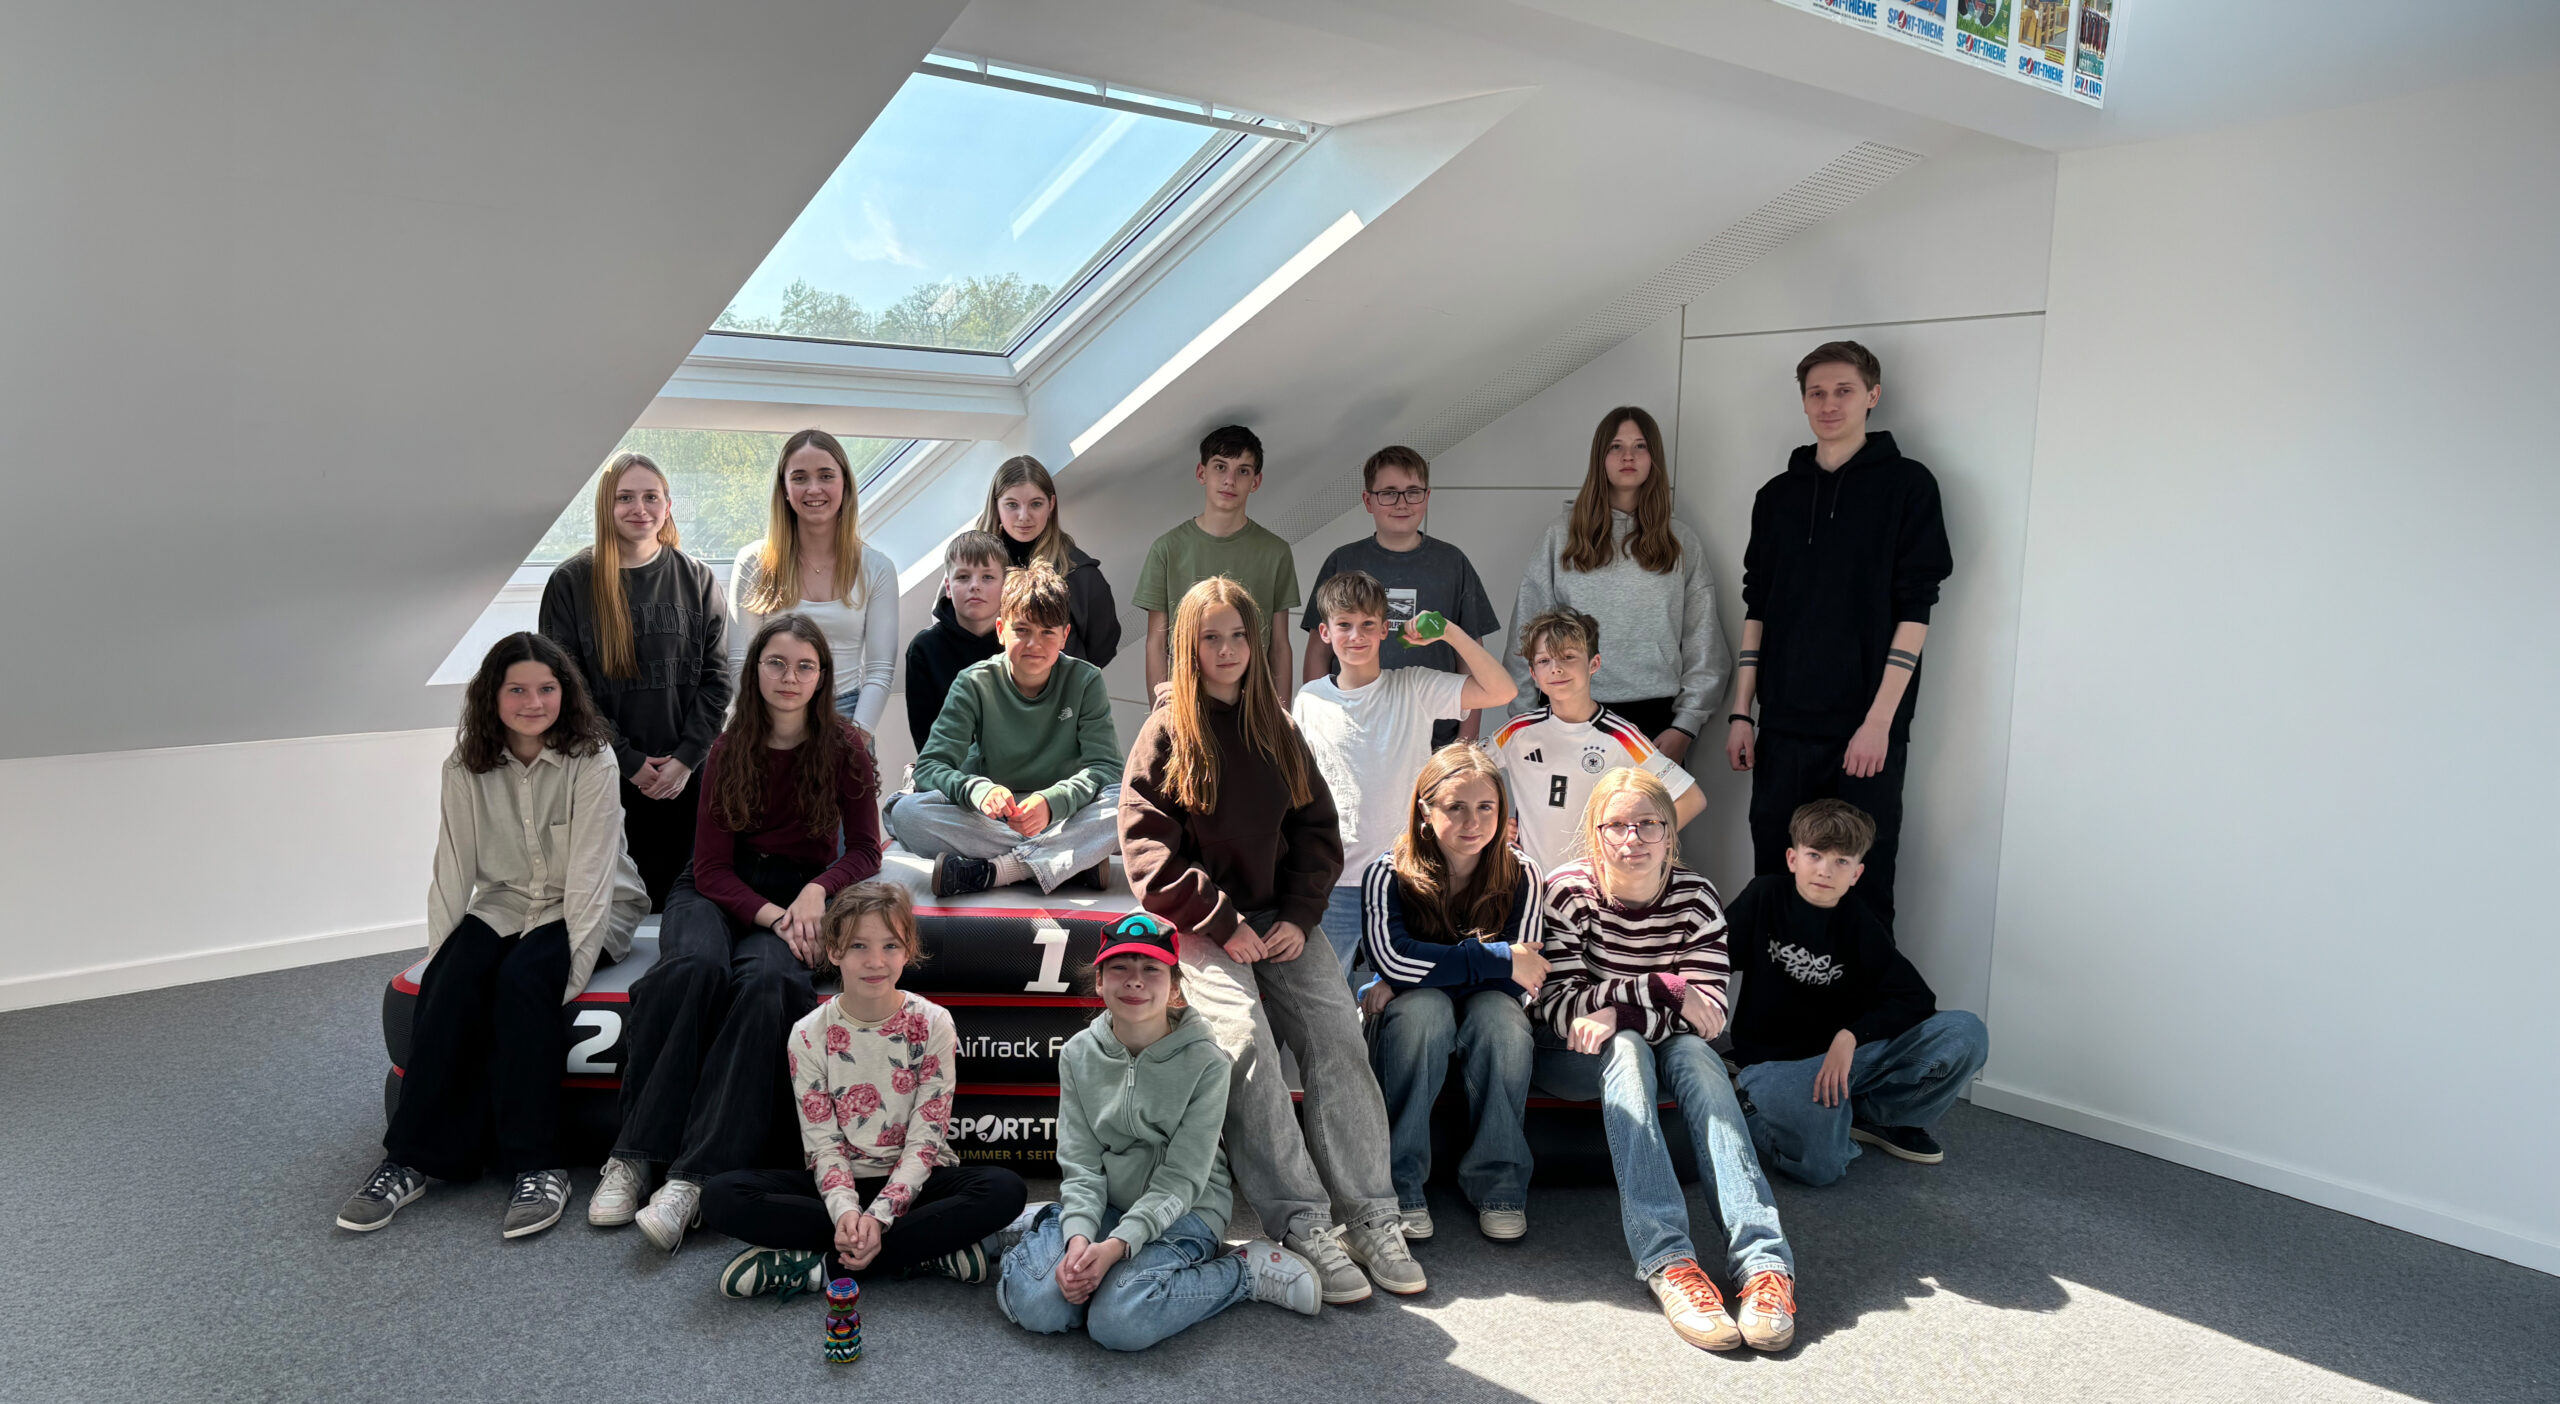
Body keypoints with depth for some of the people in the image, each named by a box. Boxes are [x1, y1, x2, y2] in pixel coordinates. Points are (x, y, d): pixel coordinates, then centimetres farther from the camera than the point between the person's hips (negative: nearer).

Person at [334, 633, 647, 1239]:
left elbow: (590, 874, -19)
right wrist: (439, 959, -11)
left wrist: (574, 971, -26)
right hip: (504, 906, 4)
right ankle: (409, 1160, -20)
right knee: (450, 985, -24)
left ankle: (537, 1166, -27)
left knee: (524, 979, -31)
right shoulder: (467, 768, -2)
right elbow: (453, 871, -3)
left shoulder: (590, 762, -15)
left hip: (588, 912, -4)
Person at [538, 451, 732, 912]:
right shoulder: (571, 582, 1)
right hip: (604, 775, -1)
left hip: (685, 774, 1)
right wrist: (629, 761, -9)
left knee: (672, 894, 7)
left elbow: (716, 676, 2)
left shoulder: (696, 579, 5)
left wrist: (686, 757, -8)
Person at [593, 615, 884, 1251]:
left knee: (765, 983, -34)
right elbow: (712, 866, -2)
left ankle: (693, 1176, -38)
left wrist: (816, 893, -16)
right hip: (718, 890, 1)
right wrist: (769, 914, -20)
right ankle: (631, 1156, -28)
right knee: (694, 966, -34)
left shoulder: (844, 748, -2)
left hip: (800, 894, -1)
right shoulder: (731, 749, 0)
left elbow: (864, 849, 4)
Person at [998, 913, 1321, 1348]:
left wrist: (1116, 1245, -27)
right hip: (1105, 1205, 3)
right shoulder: (1079, 1054, -2)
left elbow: (1180, 1182, -14)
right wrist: (1080, 1237, -23)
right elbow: (1080, 1165, -4)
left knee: (1119, 1323, -28)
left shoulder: (1205, 1062, -13)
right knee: (1034, 1305, -24)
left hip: (1184, 1212, -2)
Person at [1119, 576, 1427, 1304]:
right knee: (1246, 1037, -25)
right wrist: (1223, 923, -14)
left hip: (1278, 920, 4)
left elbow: (1317, 829, 12)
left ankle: (1369, 1214, -14)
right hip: (1200, 924, -4)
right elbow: (1147, 849, -7)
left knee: (1337, 1031, -17)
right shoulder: (1166, 734, 0)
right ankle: (1301, 1224, -21)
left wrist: (1298, 918, -3)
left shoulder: (1277, 731, 14)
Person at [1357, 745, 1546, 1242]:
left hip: (1484, 1028, 2)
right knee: (1424, 1006, -34)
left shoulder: (1519, 876, -8)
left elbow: (1522, 982, -14)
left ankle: (1497, 1181, -20)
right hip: (1409, 1030, -1)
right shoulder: (1388, 875, -12)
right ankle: (1399, 1183, -25)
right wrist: (1498, 960, -26)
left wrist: (1408, 980, -20)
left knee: (1499, 1011, -32)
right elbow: (1392, 958, -26)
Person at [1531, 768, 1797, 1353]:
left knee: (1696, 1054, -29)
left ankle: (1762, 1258, -41)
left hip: (1662, 1051, 3)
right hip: (1572, 1061, -2)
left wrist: (1619, 1012, -27)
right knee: (1624, 1052, -34)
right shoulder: (1569, 892, -14)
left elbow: (1709, 1016, -13)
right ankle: (1667, 1259, -45)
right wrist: (1664, 989, -29)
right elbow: (1559, 1007, -21)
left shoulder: (1696, 897, -6)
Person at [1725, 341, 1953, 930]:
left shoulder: (1906, 484, 1)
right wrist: (1741, 712, 8)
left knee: (1863, 890, -1)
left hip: (1868, 728, -4)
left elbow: (1914, 611, -6)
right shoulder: (1777, 494, 14)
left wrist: (1879, 720, -13)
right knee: (1774, 879, 7)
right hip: (1783, 727, 4)